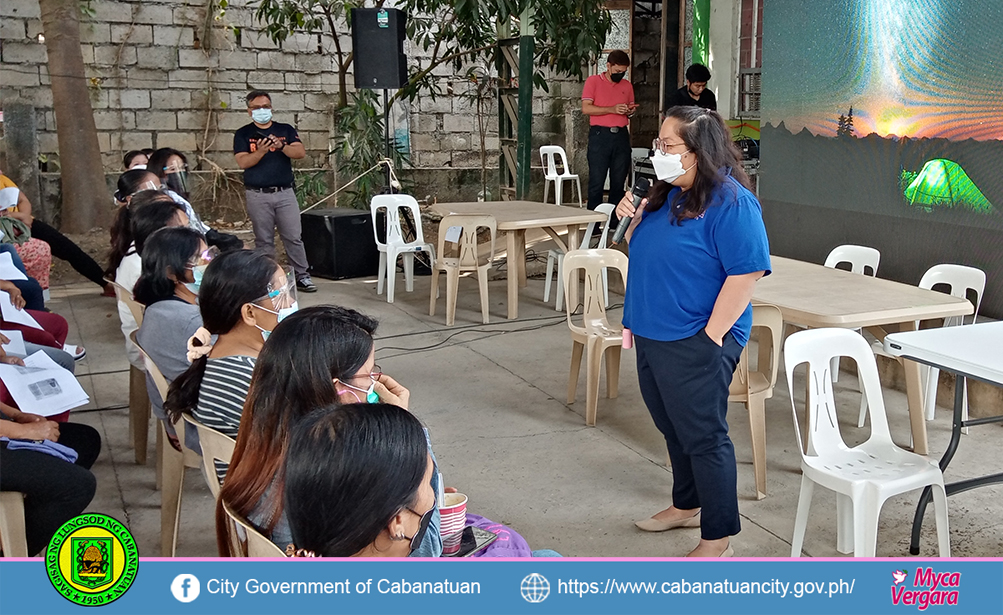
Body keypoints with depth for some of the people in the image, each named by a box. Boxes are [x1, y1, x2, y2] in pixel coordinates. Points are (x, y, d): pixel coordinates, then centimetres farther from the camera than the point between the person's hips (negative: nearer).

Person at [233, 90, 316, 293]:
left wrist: (281, 146, -21)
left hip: (285, 192, 1)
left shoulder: (286, 130, 10)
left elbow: (301, 152, -4)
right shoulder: (243, 134, 6)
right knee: (263, 240, 4)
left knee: (294, 237, 0)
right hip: (258, 195, -1)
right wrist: (261, 151, -23)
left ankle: (302, 276, 7)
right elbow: (242, 162, -7)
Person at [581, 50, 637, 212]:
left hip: (621, 136, 4)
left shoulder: (627, 85, 16)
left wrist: (630, 112, 2)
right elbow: (586, 108, -9)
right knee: (596, 181, -5)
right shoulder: (593, 81, 2)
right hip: (600, 135, -4)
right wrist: (612, 109, -16)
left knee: (619, 181, 4)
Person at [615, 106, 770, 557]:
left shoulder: (730, 202, -17)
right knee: (673, 428, 21)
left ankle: (718, 540, 13)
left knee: (702, 437, 0)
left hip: (695, 345, -9)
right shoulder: (666, 194, 10)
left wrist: (712, 334, -22)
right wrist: (634, 219, 0)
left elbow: (746, 272, -22)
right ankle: (687, 506, 41)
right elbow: (643, 250, 20)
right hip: (653, 336, 9)